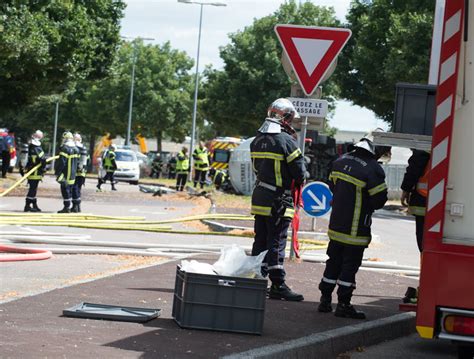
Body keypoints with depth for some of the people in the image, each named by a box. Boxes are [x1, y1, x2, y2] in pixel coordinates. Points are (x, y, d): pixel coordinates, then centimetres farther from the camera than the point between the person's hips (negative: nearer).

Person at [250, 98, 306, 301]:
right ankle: (278, 285, -3)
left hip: (259, 198, 7)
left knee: (260, 241, 12)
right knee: (277, 241, -4)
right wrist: (300, 180, 9)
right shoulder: (286, 141, -14)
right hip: (279, 200, -7)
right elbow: (300, 172, -11)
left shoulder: (257, 140, 10)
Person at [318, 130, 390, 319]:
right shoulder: (373, 169, -19)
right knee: (350, 264, 1)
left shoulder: (341, 160, 4)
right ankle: (343, 304, 3)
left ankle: (325, 299, 20)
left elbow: (332, 185, 14)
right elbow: (379, 199, -15)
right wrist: (367, 205, 6)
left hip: (336, 223, 7)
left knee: (334, 261, 16)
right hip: (356, 228, -7)